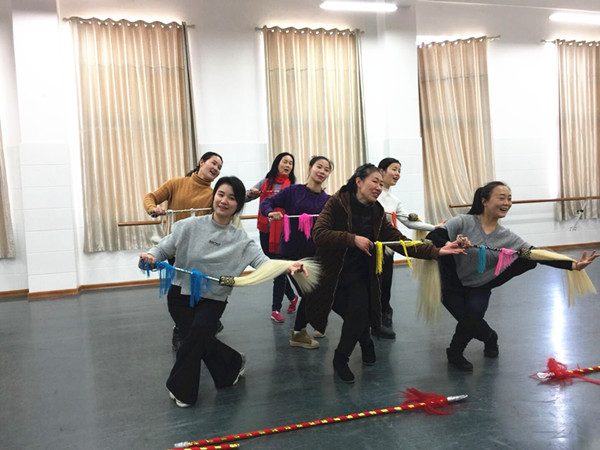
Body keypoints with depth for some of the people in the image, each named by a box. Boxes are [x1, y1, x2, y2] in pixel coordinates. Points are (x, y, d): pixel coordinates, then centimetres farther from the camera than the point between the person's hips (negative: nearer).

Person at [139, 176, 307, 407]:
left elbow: (262, 261, -17)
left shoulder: (240, 239, -4)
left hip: (213, 300, -1)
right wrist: (151, 256, -25)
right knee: (202, 339, -13)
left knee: (200, 330, -23)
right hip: (181, 295, 1)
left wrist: (287, 266, -36)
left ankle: (180, 388, 2)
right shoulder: (190, 226, -5)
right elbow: (164, 248, -2)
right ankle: (233, 364, 21)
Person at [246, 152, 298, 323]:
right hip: (266, 232, 4)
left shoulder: (293, 185, -1)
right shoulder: (265, 183, 8)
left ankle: (276, 309, 8)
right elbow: (246, 198, 10)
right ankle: (292, 297, 35)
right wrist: (251, 193, -11)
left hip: (284, 233, -4)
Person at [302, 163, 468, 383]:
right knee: (355, 314, -11)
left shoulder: (376, 213, 2)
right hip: (332, 273, -3)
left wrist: (436, 251, -14)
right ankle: (365, 343, 27)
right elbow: (318, 234, -24)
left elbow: (401, 242, -4)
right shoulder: (337, 202, -12)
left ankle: (341, 360, 13)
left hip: (358, 274, 4)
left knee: (359, 314, -15)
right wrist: (353, 239, -30)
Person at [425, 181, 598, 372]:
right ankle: (490, 338, 21)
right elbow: (432, 238, -26)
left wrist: (572, 265, -19)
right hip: (453, 287, -3)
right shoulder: (463, 222, -17)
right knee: (471, 320, -19)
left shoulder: (507, 236, -5)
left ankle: (454, 353, 9)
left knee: (474, 311, -24)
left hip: (479, 288, 3)